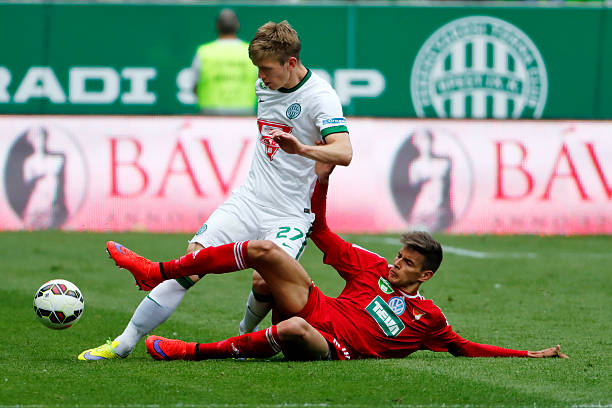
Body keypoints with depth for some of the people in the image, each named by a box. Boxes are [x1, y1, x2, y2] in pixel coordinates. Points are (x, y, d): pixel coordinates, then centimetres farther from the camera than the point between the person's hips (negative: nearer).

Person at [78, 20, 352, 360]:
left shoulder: (319, 97, -14)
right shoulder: (264, 85, 9)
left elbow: (343, 153, -29)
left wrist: (303, 149, -44)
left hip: (290, 214, -6)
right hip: (247, 201, 6)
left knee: (265, 282, -28)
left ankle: (246, 335, 6)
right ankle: (124, 343, -9)